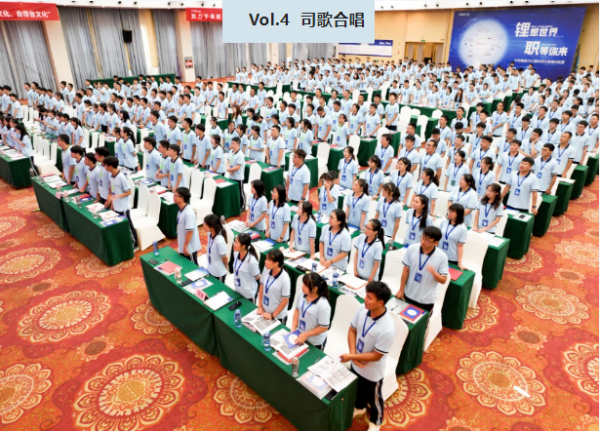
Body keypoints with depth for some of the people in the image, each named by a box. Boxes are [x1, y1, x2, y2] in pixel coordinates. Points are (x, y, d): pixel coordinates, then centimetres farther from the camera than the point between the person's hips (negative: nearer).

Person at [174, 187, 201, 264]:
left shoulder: (188, 213, -28)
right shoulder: (181, 210, 1)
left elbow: (190, 231, -25)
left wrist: (185, 246, -19)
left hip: (189, 247, -9)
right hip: (182, 245, 9)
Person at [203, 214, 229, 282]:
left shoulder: (219, 241, -33)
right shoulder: (210, 234, -11)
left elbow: (225, 257, -19)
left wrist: (225, 268, -4)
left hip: (219, 272, -7)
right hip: (210, 269, 7)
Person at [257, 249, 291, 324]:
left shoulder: (284, 279, -26)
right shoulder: (266, 270, -13)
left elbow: (285, 300, -17)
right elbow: (261, 287, 2)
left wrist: (272, 315, -11)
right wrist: (260, 307, 3)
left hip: (278, 316, -4)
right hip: (264, 312, 4)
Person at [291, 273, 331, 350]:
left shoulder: (323, 305, -32)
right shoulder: (301, 294, -16)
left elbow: (324, 327, -23)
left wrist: (305, 335, -19)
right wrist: (293, 328, -5)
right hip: (300, 335, 5)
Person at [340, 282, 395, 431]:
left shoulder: (387, 329, -37)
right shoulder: (362, 309, -21)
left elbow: (376, 356, -26)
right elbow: (352, 330, -5)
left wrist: (351, 357, -22)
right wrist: (353, 353, -17)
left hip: (372, 372, -5)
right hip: (356, 364, 5)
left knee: (373, 398, 24)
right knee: (357, 389, 33)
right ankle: (359, 407, 64)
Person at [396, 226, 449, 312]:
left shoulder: (442, 257, -17)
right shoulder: (412, 249, -13)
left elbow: (443, 280, -9)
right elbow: (406, 270, -4)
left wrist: (434, 273, -30)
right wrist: (401, 290, 1)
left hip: (427, 300, -2)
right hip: (409, 295, 2)